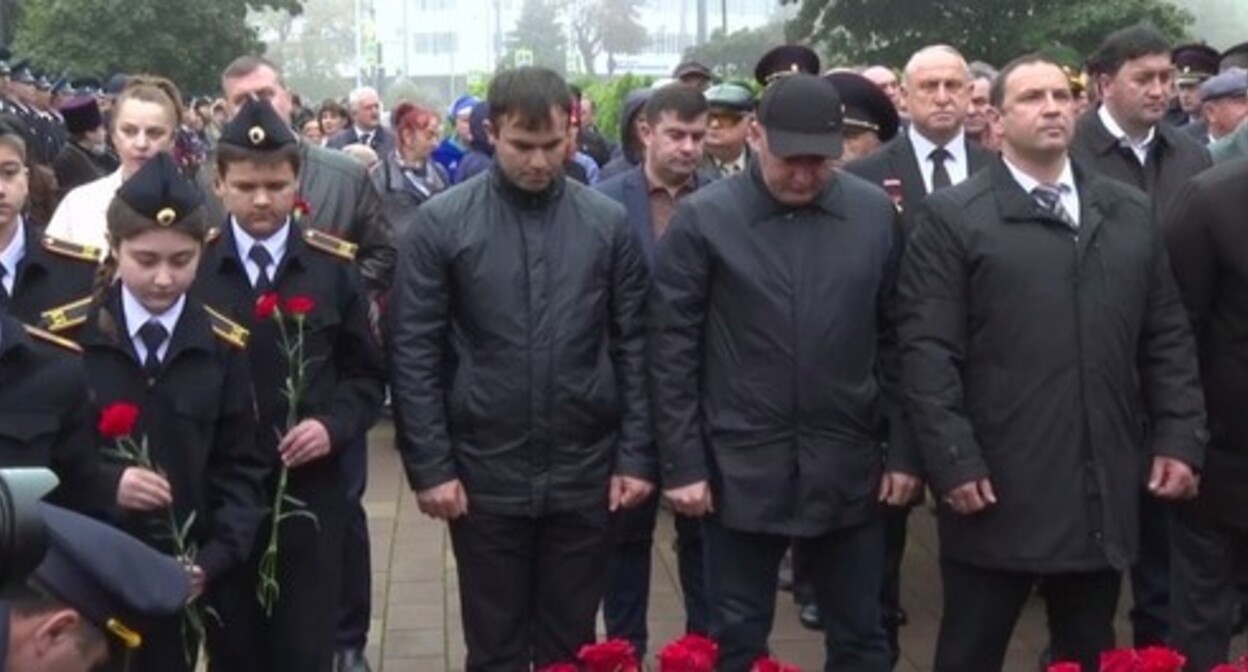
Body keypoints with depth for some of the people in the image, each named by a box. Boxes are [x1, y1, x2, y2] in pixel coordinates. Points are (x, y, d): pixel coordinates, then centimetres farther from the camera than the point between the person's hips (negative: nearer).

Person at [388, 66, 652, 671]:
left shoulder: (608, 222, 1)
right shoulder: (440, 223, -5)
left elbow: (633, 346, 4)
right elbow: (413, 354, -4)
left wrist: (637, 455, 0)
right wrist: (430, 465, -7)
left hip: (583, 474, 1)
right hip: (485, 475, -1)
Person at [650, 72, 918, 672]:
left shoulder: (876, 213, 1)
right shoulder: (702, 218, -6)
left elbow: (898, 342, 6)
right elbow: (672, 350, -4)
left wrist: (903, 451, 3)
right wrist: (682, 463, -6)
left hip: (848, 470, 2)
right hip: (739, 470, -2)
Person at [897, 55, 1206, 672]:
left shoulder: (1130, 213, 11)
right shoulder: (951, 218, -4)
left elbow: (1168, 337, 13)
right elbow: (927, 350, -9)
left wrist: (1180, 437, 4)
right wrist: (954, 460, -15)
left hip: (1103, 491, 4)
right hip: (996, 488, -4)